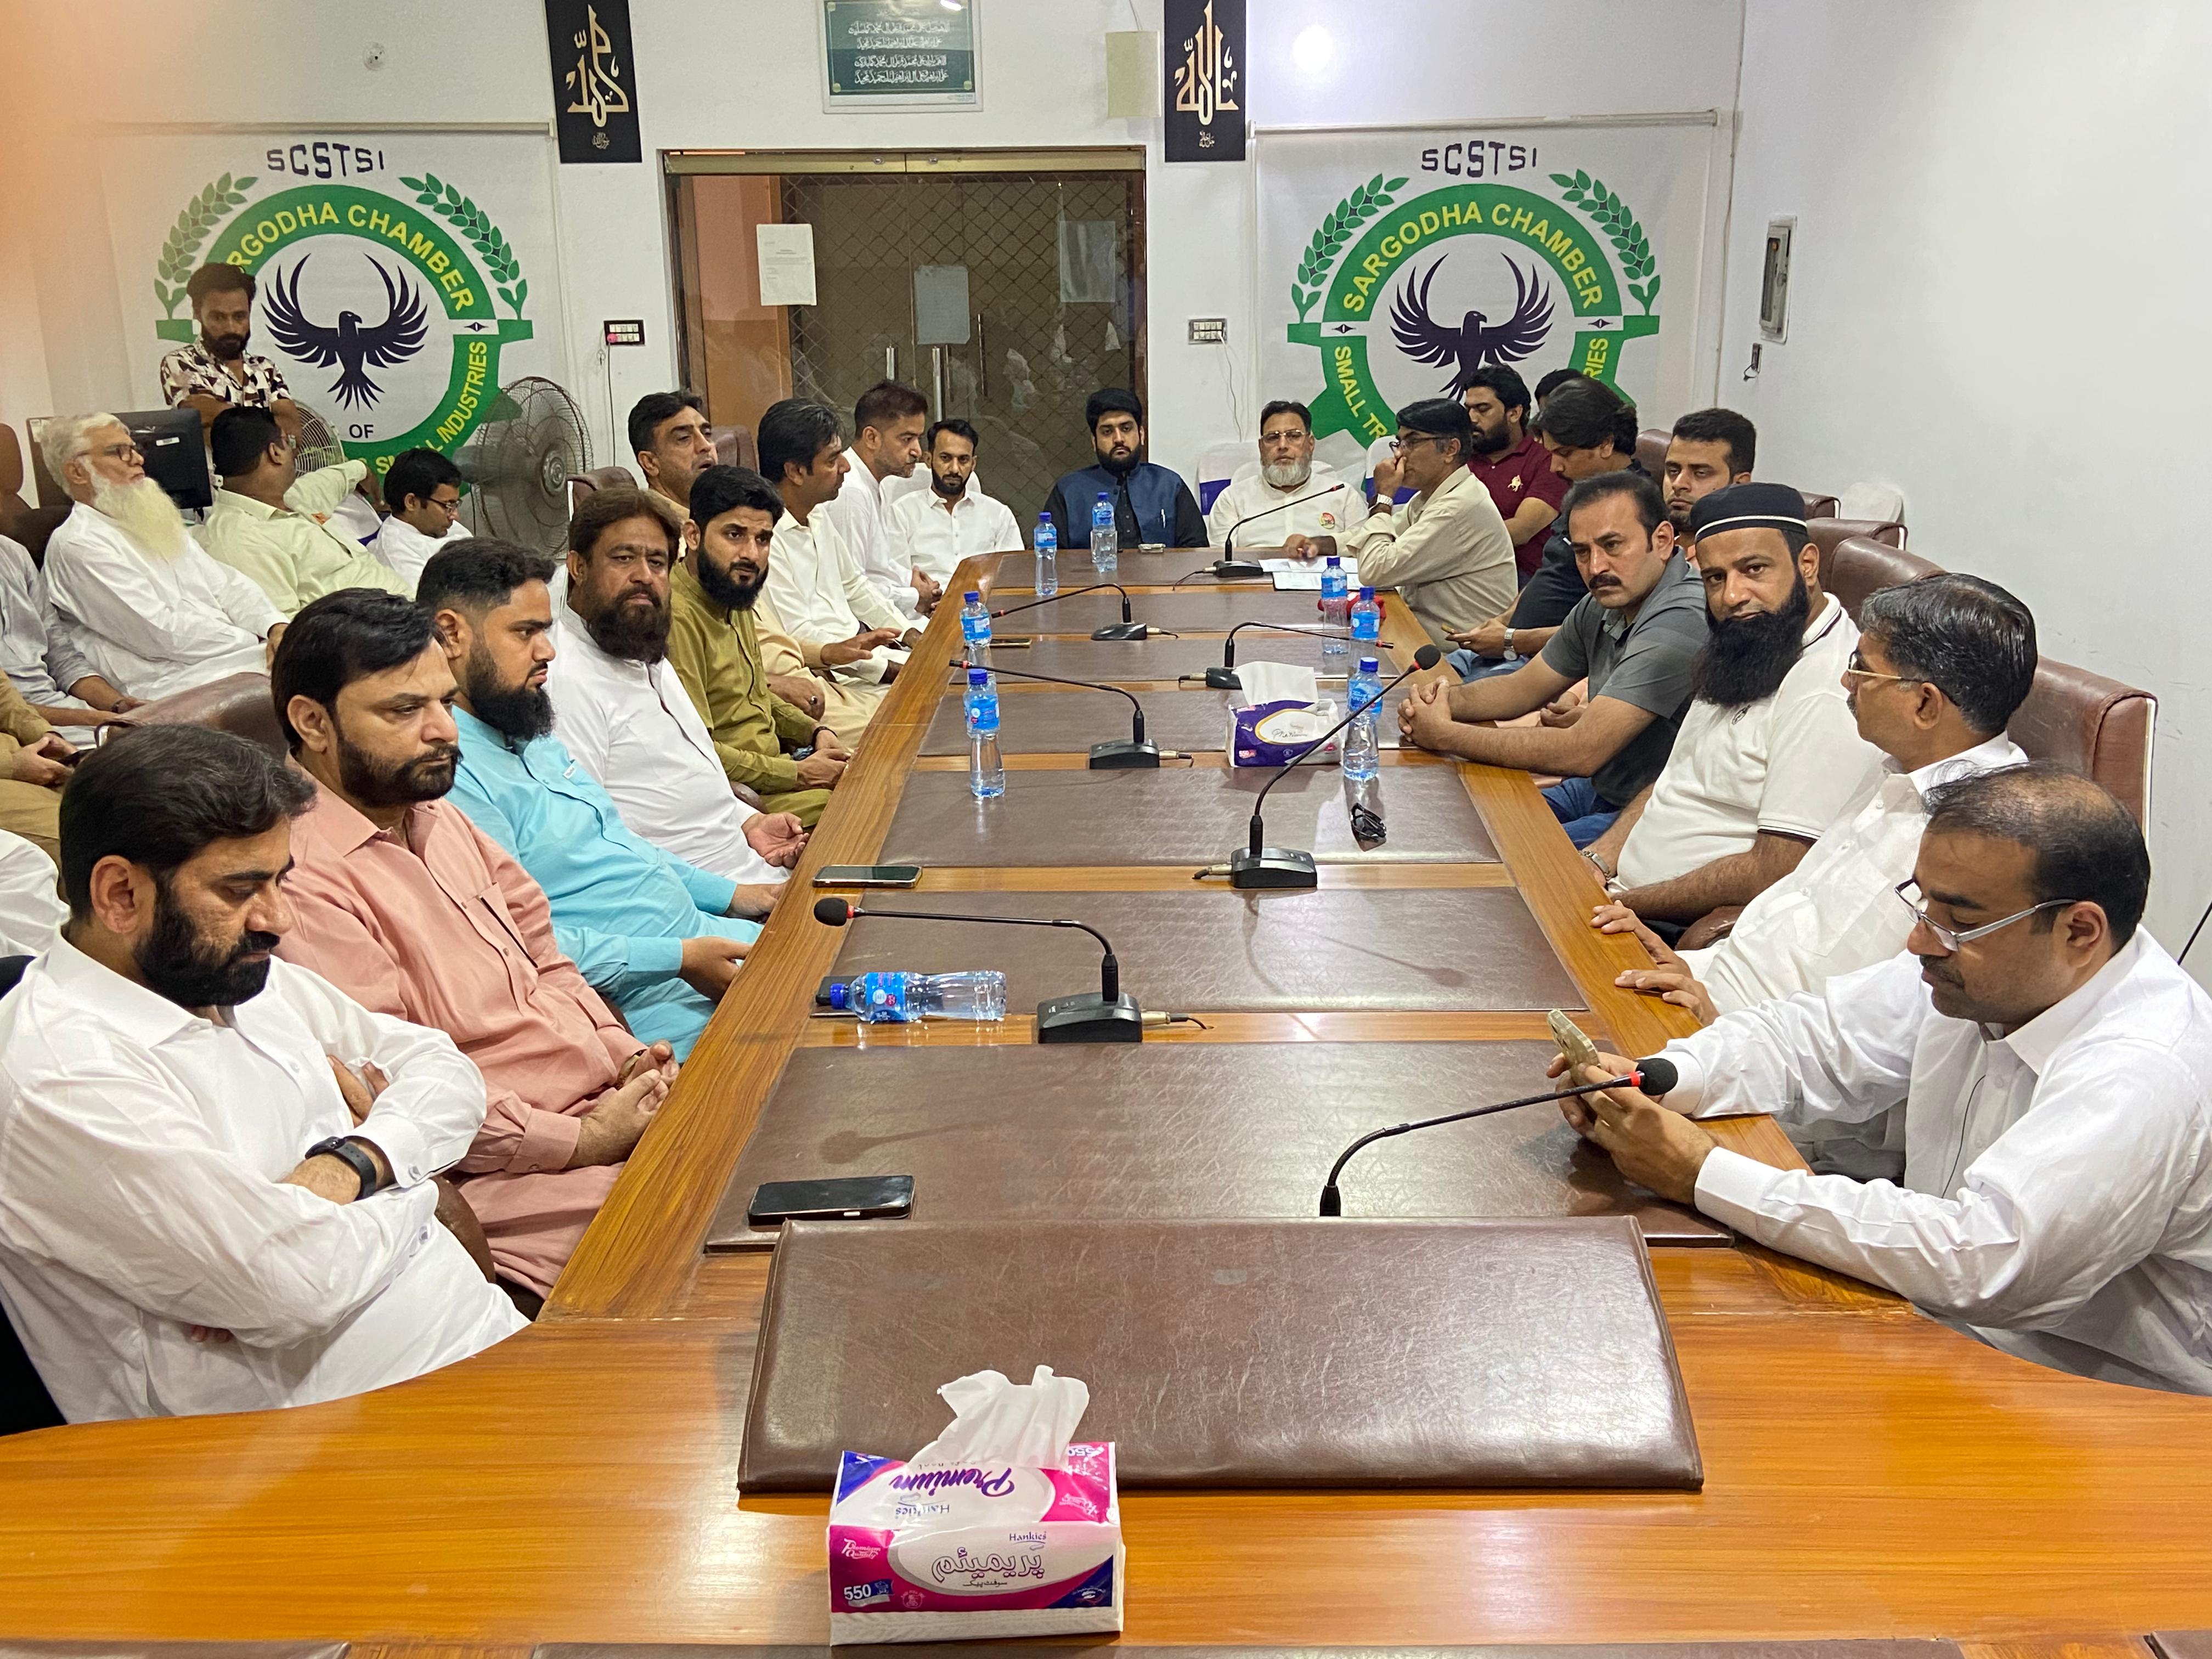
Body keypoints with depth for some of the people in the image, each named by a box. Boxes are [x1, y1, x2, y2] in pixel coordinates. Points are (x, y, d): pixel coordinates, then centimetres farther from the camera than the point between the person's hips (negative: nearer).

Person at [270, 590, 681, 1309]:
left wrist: (626, 1056, 4)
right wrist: (584, 1139, -17)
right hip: (506, 1184, -9)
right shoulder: (299, 878, -16)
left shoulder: (436, 814, 15)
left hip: (610, 1109, 9)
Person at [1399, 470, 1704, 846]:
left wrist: (1445, 735, -21)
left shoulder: (1680, 621, -26)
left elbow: (1581, 752, -28)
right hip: (1596, 789, 9)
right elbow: (1524, 688, 15)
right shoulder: (1604, 606, 4)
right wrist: (1445, 701, -7)